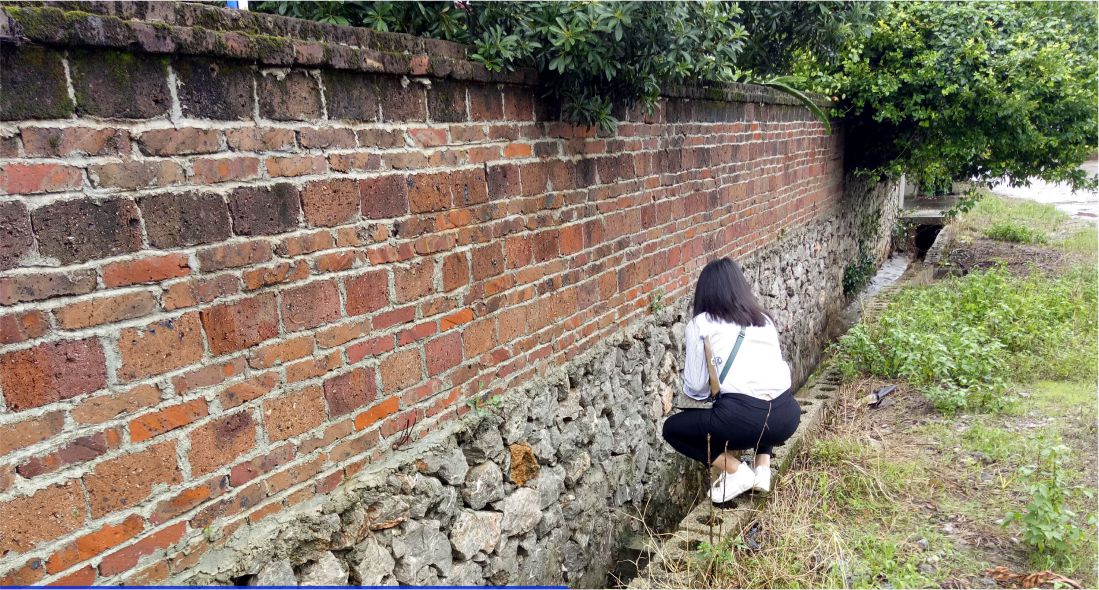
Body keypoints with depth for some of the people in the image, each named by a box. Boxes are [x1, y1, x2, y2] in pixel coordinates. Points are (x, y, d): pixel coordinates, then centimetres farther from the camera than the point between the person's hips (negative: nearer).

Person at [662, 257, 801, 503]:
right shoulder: (764, 319, 20)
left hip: (743, 418, -6)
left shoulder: (700, 324, 7)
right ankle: (763, 470, 23)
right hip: (787, 416, 6)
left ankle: (737, 472, 9)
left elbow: (695, 387, 8)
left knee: (672, 428, 20)